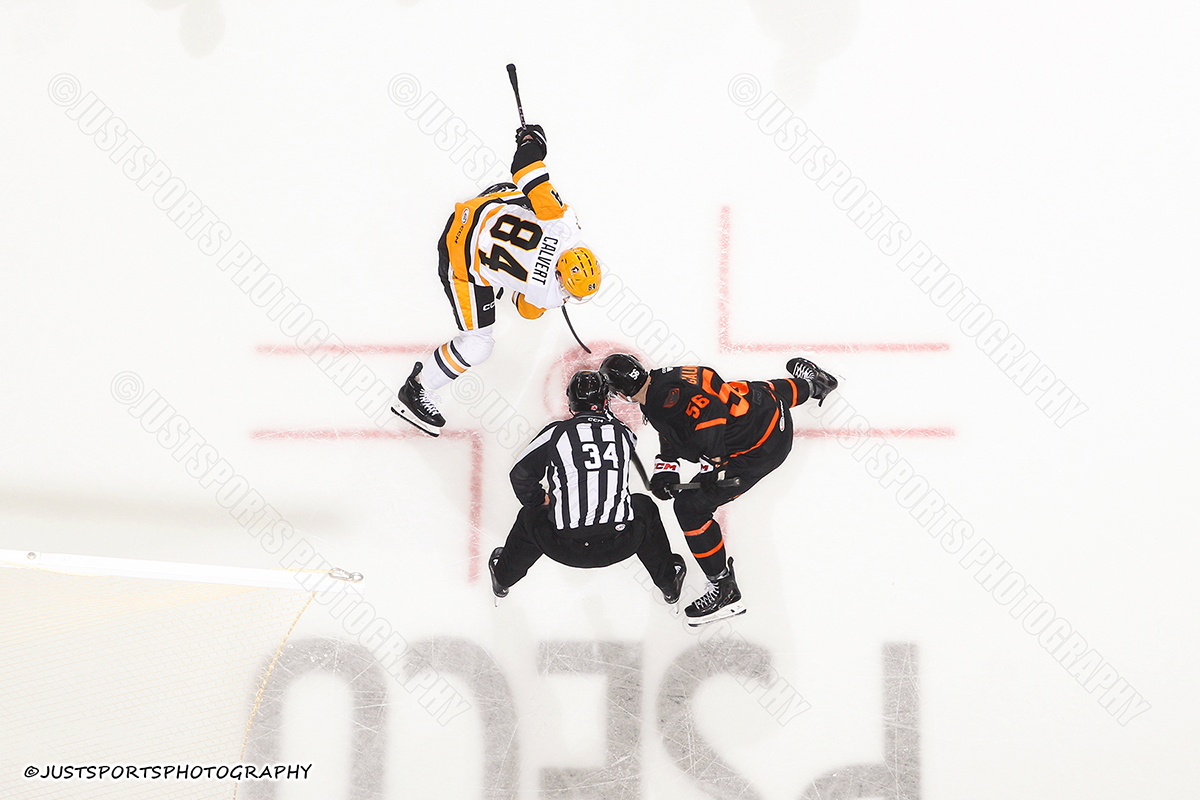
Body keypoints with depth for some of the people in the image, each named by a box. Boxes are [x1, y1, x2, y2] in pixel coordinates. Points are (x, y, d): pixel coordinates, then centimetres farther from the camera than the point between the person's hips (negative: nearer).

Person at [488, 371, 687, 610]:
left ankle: (502, 576, 51)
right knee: (644, 509, 33)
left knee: (531, 517, 30)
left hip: (565, 548, -1)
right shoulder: (623, 433, 4)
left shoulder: (557, 432, -2)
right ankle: (668, 582, 44)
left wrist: (540, 499, 23)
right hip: (618, 545, 1)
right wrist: (605, 416, 41)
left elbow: (520, 475, 4)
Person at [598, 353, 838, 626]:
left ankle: (725, 591, 2)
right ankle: (813, 383, 78)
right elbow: (672, 434, 15)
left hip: (759, 448, -9)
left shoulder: (662, 398, -26)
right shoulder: (662, 378, 5)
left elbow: (707, 410, -35)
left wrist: (713, 463, -26)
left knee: (691, 506, -6)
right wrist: (665, 469, 3)